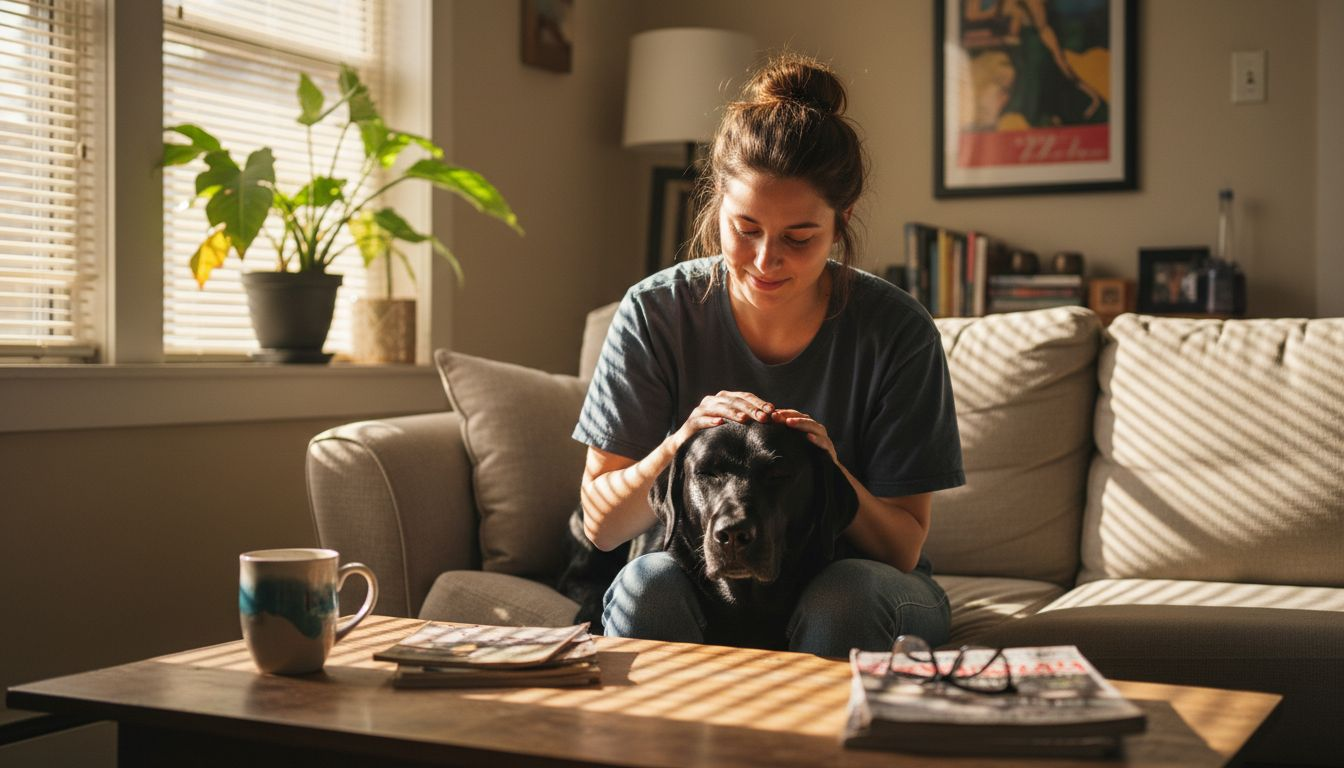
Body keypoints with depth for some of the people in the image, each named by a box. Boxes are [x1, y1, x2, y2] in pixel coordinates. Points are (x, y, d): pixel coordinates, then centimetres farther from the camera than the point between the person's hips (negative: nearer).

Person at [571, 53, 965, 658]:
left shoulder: (896, 332, -13)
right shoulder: (655, 313, -11)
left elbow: (902, 549, -9)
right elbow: (601, 524, -7)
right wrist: (678, 446, -26)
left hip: (845, 584, 0)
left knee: (848, 592, -33)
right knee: (650, 582, -32)